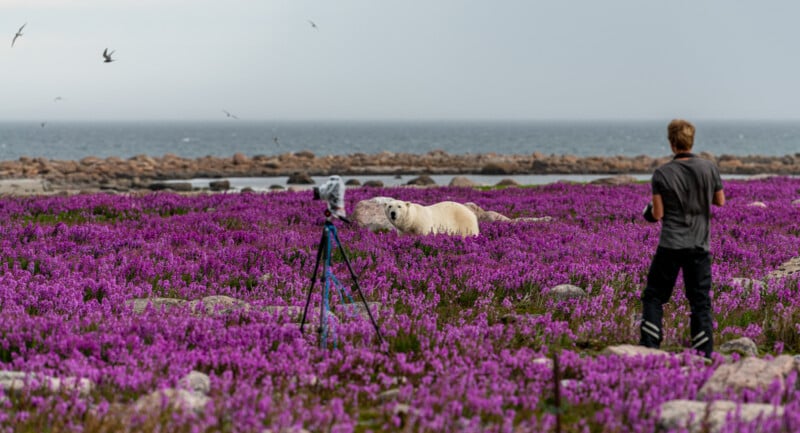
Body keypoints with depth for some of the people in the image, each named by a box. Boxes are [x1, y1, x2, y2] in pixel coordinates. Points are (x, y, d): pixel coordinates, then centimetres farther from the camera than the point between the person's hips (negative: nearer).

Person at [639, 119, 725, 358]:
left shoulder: (662, 173, -8)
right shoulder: (709, 168, -3)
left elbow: (657, 214, -7)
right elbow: (720, 201, 9)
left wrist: (651, 210, 15)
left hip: (670, 245, -2)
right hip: (699, 245, 2)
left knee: (654, 296, 11)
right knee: (700, 302, 7)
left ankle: (649, 347, 5)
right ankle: (704, 356, 5)